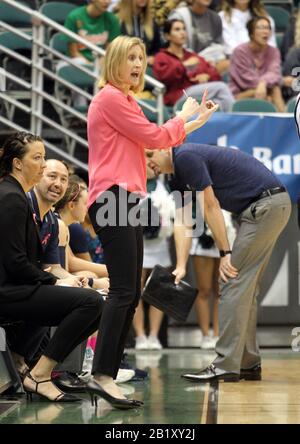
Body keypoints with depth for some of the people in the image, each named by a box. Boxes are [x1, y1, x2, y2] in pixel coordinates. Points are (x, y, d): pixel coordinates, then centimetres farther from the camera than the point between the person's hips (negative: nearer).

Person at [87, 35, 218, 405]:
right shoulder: (110, 97, -8)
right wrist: (184, 114, 9)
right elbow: (155, 137, -7)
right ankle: (102, 374, -18)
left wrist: (199, 120, 23)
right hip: (112, 200, -11)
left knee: (131, 294, 7)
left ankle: (109, 371, 8)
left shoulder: (124, 100, 25)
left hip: (124, 202, 11)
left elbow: (156, 140, 25)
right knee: (123, 291, -17)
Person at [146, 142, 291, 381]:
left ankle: (226, 365, -10)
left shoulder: (186, 156, -14)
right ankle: (249, 364, 14)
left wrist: (225, 253, -9)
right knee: (245, 288, 12)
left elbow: (210, 206, -14)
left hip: (266, 205, -10)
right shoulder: (178, 177, 16)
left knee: (234, 283, -9)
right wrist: (181, 267, 5)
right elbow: (183, 223, 14)